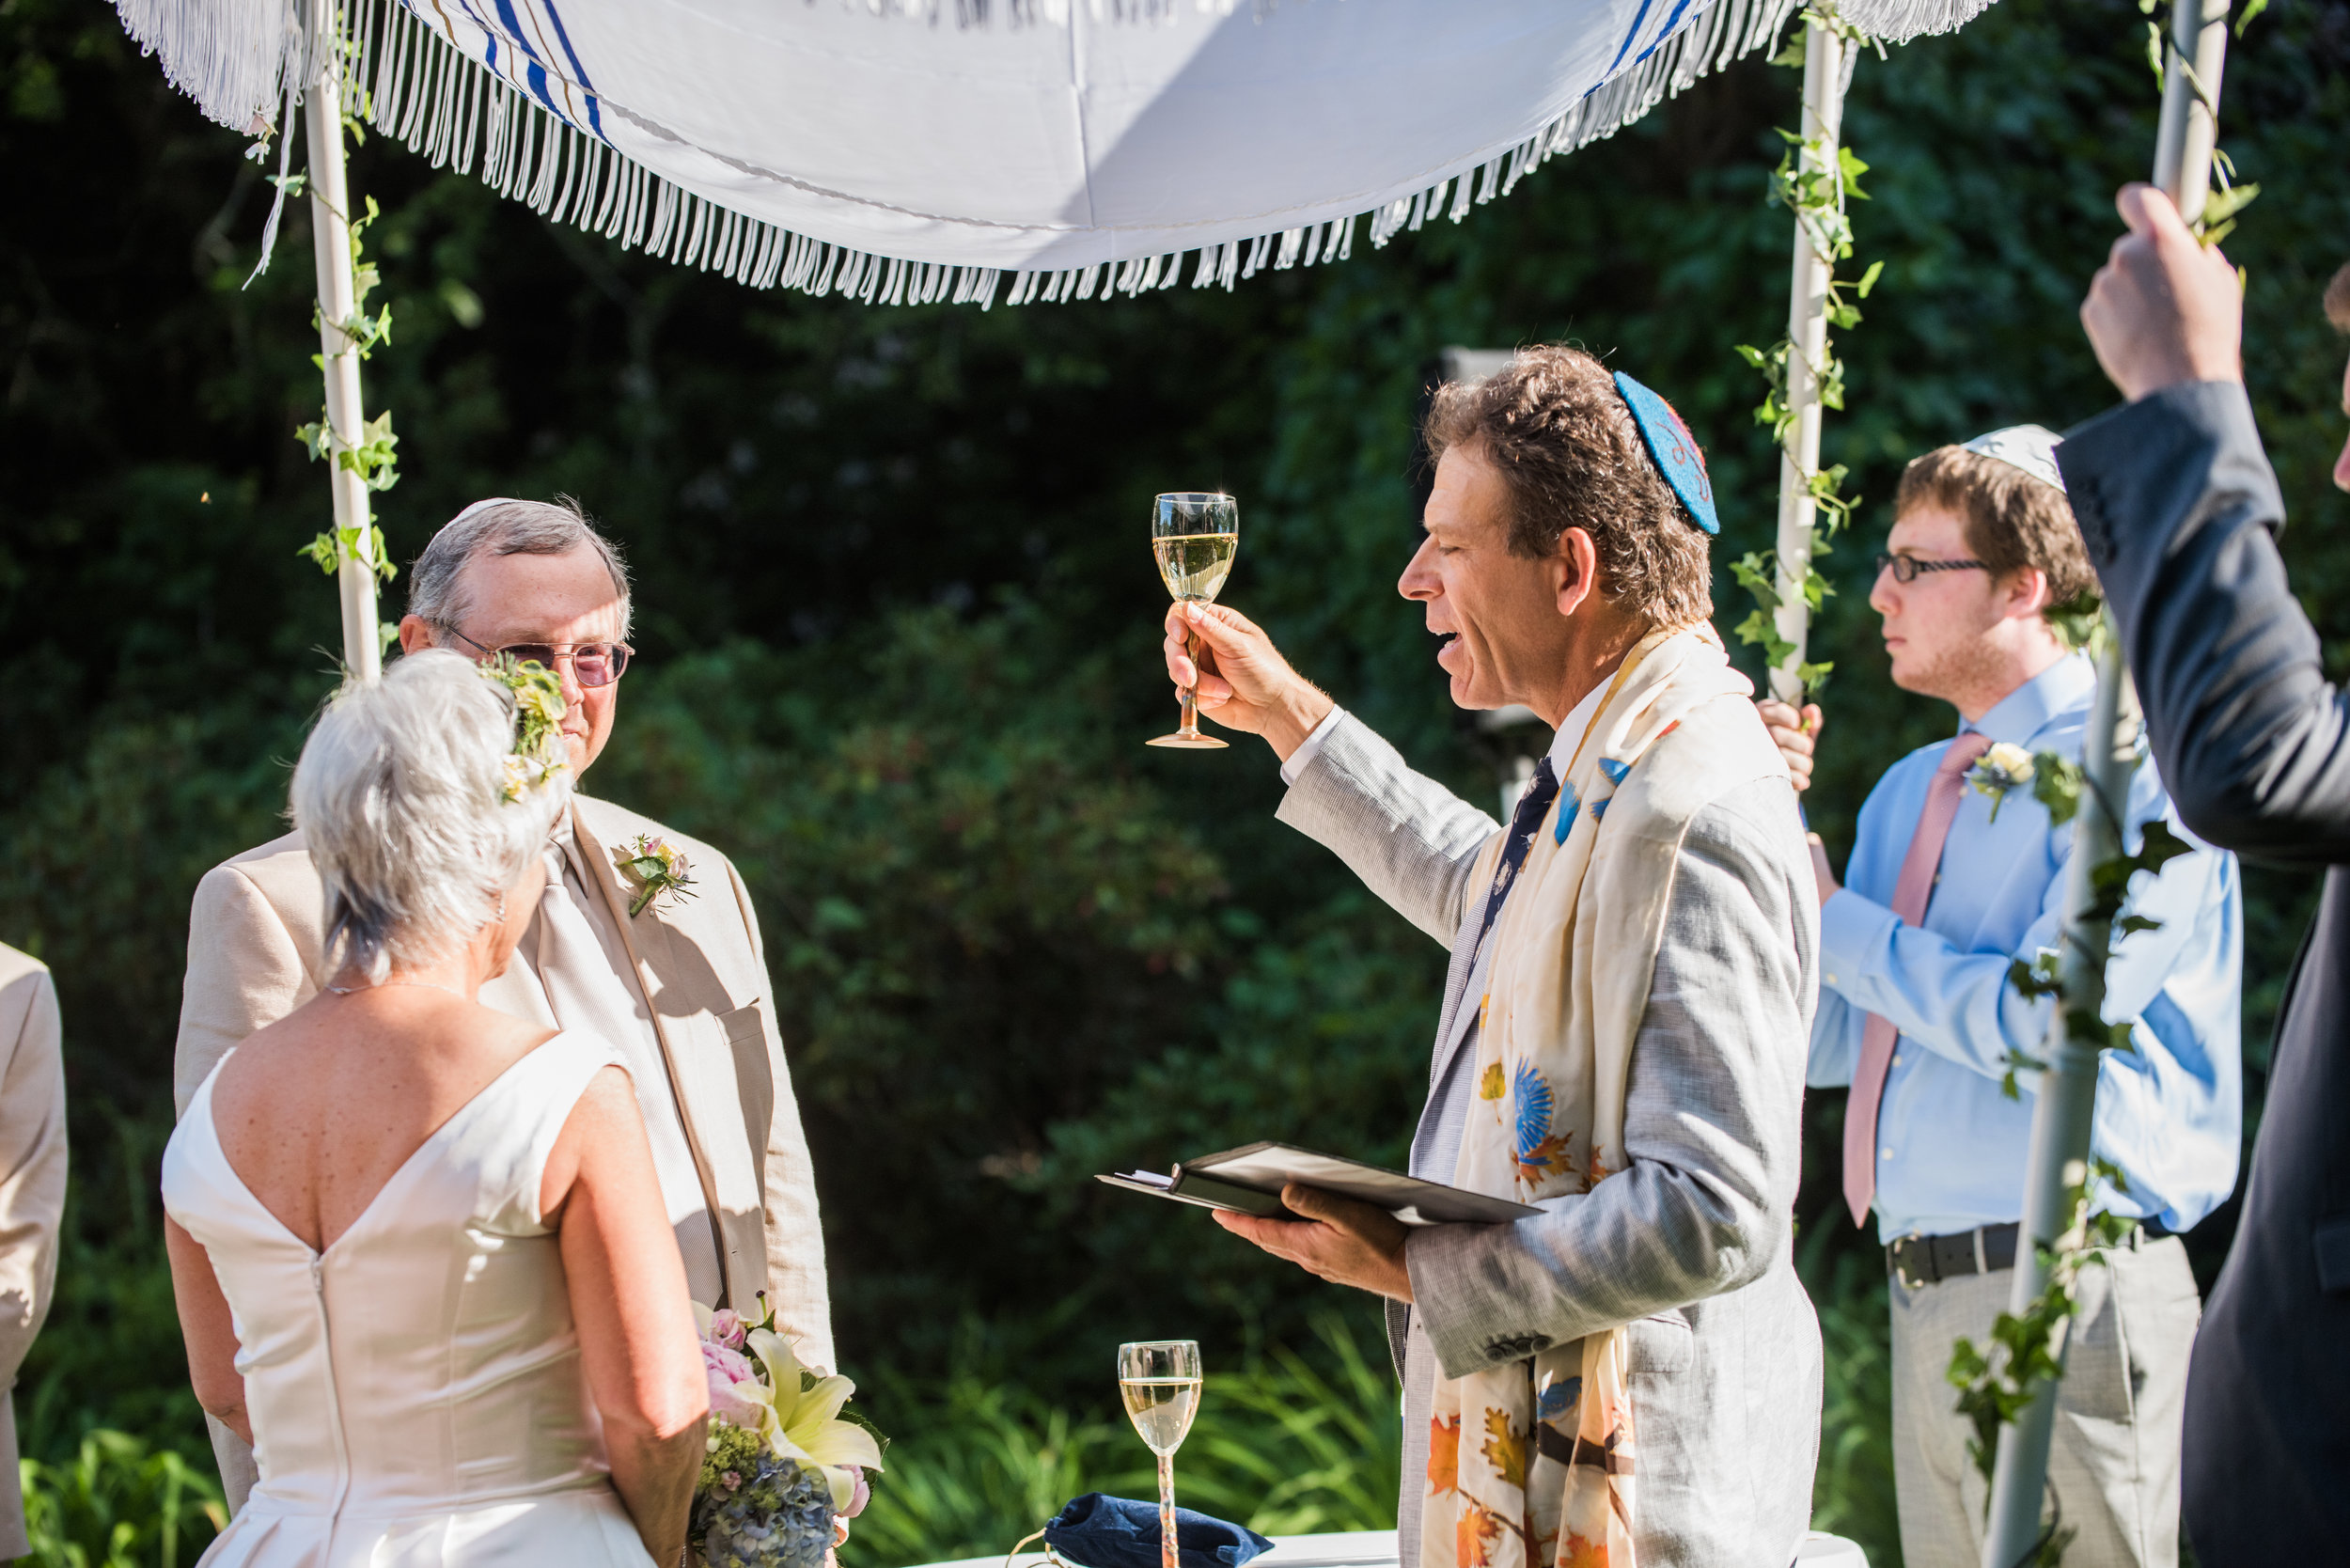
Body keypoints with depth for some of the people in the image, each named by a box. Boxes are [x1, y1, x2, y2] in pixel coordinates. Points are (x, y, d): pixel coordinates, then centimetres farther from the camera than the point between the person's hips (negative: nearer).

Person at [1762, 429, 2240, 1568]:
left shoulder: (2130, 766, -9)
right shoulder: (1910, 790, 16)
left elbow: (2044, 1017, -20)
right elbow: (1825, 1043, 14)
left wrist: (1837, 921, -8)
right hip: (1925, 1298, 8)